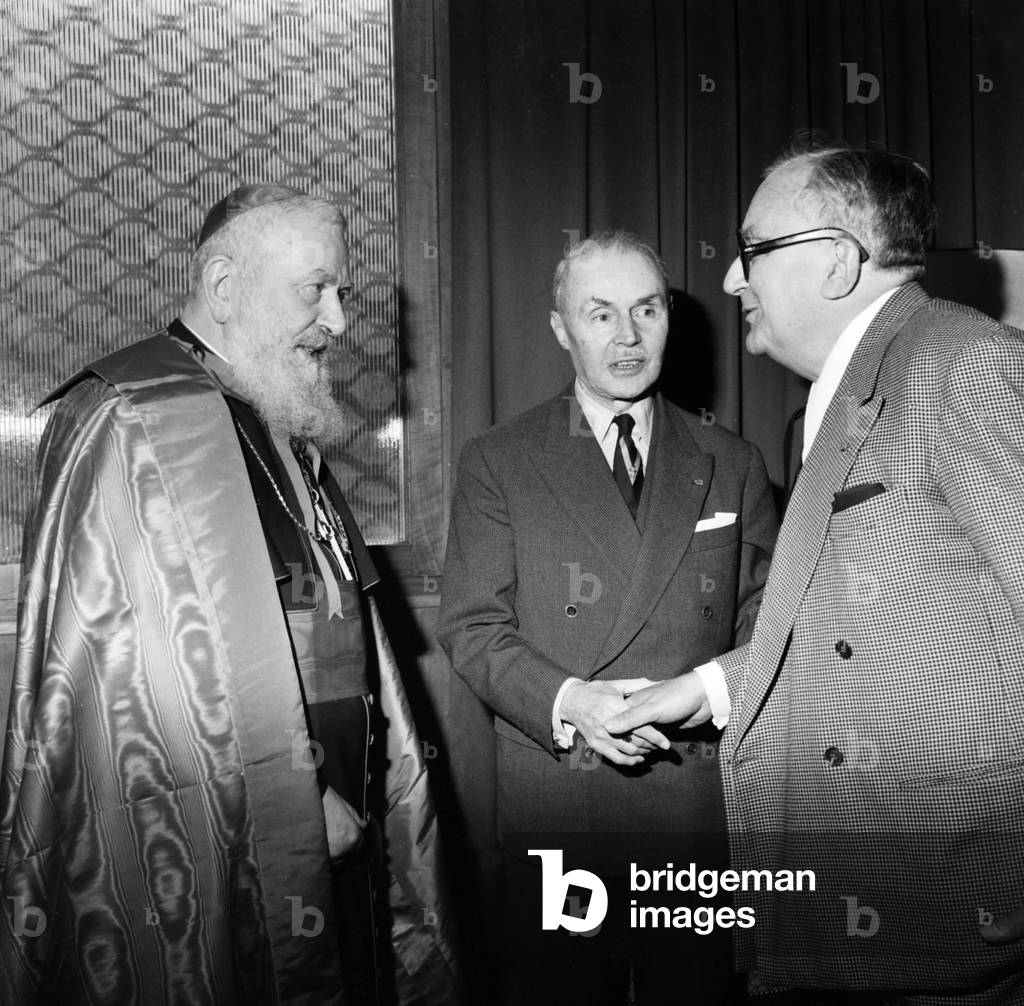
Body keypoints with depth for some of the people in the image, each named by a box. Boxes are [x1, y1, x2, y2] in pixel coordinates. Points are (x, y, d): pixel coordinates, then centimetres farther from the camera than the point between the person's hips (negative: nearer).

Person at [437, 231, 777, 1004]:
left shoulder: (733, 464, 8)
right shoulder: (497, 463, 2)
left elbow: (765, 622, 7)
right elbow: (472, 627, -2)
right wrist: (567, 701, -17)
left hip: (703, 799, 2)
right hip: (554, 801, -1)